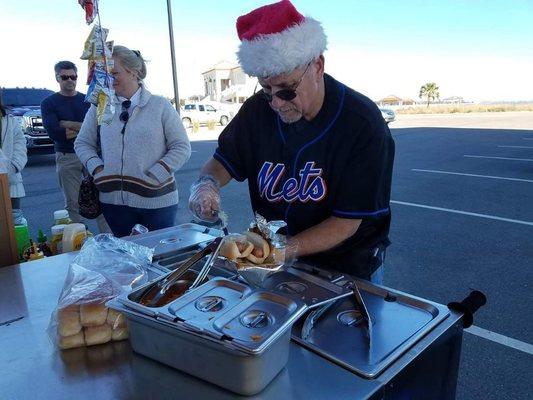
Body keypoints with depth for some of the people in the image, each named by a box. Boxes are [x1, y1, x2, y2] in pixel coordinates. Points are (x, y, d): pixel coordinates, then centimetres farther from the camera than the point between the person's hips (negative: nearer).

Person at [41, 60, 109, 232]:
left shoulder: (88, 101, 11)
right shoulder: (49, 103, 6)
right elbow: (55, 133, -9)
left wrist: (69, 125, -9)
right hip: (66, 157, -1)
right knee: (72, 203, 3)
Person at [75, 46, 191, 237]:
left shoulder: (160, 106, -1)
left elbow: (182, 148, -2)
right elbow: (82, 143, 15)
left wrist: (154, 176, -12)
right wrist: (96, 168, -3)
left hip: (156, 201, -2)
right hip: (114, 200, 3)